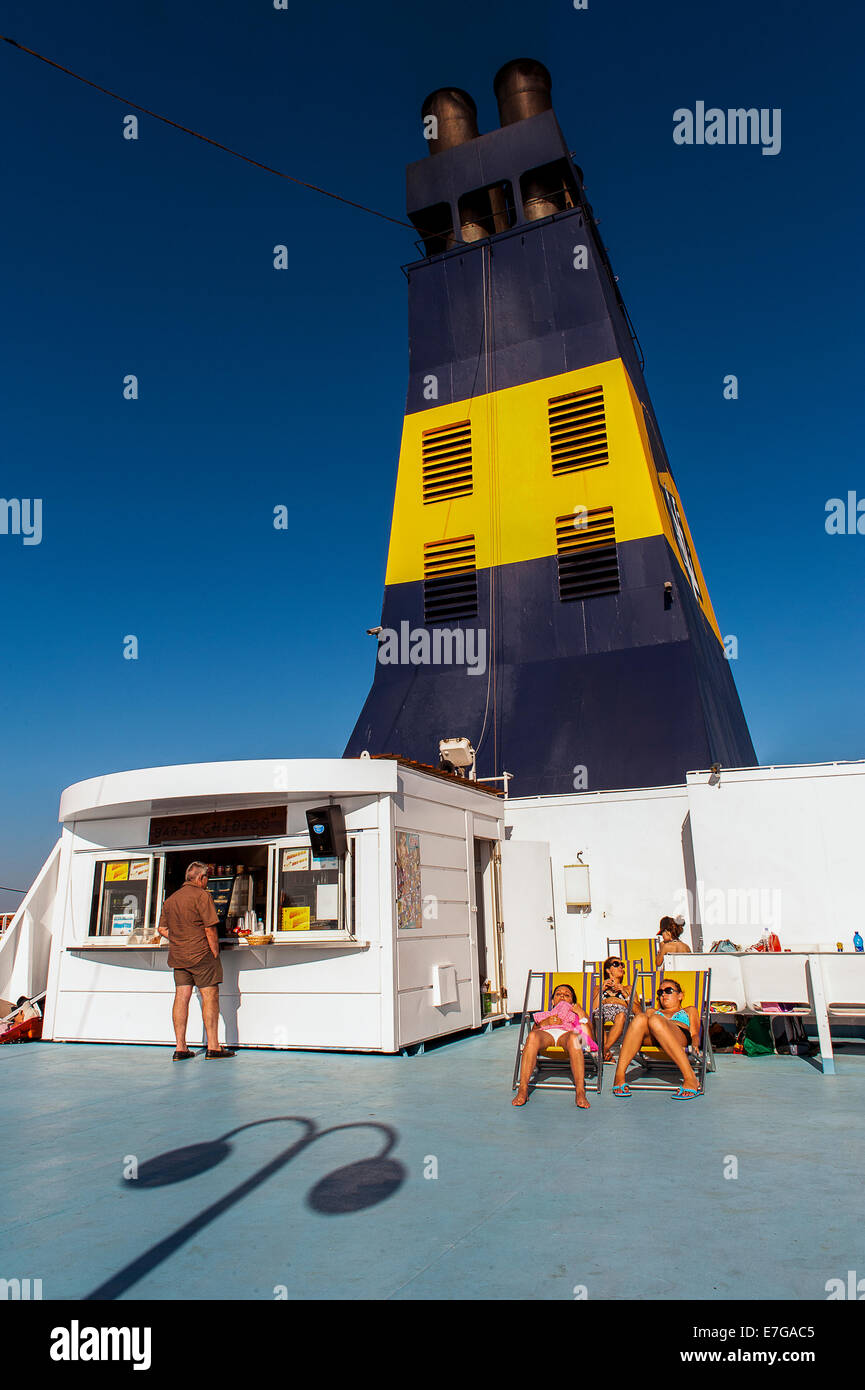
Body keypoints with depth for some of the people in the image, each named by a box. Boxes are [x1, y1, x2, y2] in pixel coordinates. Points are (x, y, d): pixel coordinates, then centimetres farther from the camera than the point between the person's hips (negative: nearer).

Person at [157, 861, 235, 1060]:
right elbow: (210, 928, -13)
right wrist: (215, 954, -7)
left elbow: (162, 929, 16)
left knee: (181, 997, 6)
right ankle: (213, 1047, -1)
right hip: (201, 954, -7)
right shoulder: (201, 895, -9)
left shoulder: (170, 899, 14)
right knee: (210, 997, -2)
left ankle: (180, 1048, 6)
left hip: (177, 956, 7)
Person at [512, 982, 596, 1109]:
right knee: (532, 1037, -39)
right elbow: (533, 1031, 20)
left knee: (573, 1037, -41)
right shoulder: (544, 1014, 42)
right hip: (545, 1033, 1)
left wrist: (582, 1014, 14)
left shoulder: (575, 1015, 40)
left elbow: (589, 1038, 20)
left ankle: (580, 1091, -49)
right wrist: (544, 1023, 4)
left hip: (566, 1033, -1)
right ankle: (522, 1090, -44)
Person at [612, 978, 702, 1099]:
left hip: (681, 1037, -2)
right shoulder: (652, 1011, 43)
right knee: (640, 1018, -34)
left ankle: (689, 1078, -44)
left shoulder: (689, 1011, 37)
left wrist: (694, 1045, -6)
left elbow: (695, 1034, 19)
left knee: (655, 1020, -38)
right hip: (651, 1040, 2)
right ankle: (619, 1075, -42)